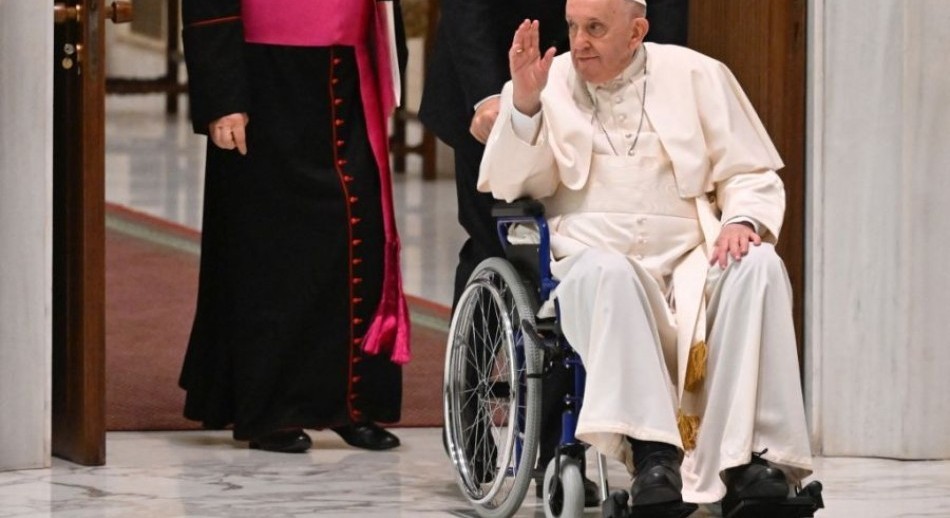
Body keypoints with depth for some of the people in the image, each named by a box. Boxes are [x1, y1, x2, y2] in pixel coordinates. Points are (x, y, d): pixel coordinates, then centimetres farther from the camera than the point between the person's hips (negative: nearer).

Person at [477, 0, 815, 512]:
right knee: (607, 271, -37)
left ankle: (748, 458, -36)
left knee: (759, 266, -29)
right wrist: (524, 103, -11)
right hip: (592, 256, -2)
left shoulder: (695, 75, 14)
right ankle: (652, 452, -46)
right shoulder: (549, 85, 13)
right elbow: (511, 187, 3)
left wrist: (742, 221, -8)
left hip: (690, 259, 2)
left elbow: (752, 175, 14)